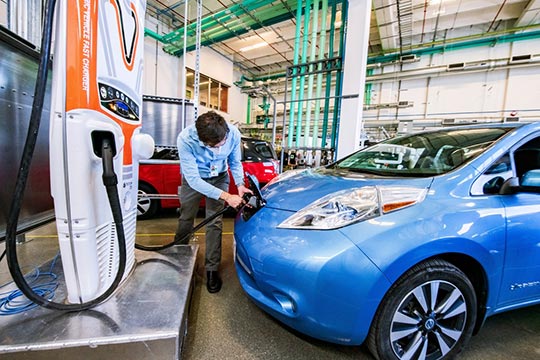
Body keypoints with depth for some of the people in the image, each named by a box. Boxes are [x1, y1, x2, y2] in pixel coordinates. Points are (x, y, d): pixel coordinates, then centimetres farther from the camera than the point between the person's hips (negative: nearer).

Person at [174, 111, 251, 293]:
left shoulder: (233, 133, -28)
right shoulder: (186, 139, -35)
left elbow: (235, 162, -9)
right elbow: (193, 179, -33)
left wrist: (240, 184, -26)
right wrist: (226, 196, -37)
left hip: (219, 177, 1)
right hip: (193, 178, -1)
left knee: (215, 222, -3)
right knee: (186, 219, 12)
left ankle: (212, 269, 13)